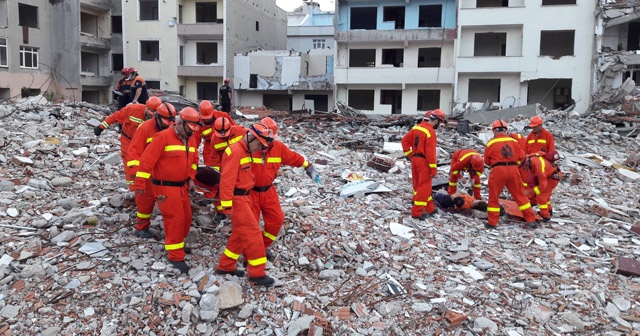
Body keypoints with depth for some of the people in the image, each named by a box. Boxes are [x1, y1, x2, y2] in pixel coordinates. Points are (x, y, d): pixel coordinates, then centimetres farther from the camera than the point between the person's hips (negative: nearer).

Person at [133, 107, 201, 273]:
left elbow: (194, 159, 22)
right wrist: (141, 183, -21)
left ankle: (178, 244, 37)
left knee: (186, 217, 15)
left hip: (182, 186, 8)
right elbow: (147, 159, -20)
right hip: (165, 187, -8)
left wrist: (191, 178, 10)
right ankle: (175, 256, 1)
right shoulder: (163, 137, -18)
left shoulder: (190, 139, 7)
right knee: (175, 219, -9)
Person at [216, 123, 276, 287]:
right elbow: (227, 180, -22)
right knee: (253, 233, -6)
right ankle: (257, 273, 2)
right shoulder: (235, 151, -19)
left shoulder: (245, 151, 13)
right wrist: (227, 204, -23)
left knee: (240, 234, 17)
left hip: (243, 198, 10)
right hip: (237, 200, -10)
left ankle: (225, 266, 28)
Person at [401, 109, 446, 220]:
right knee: (424, 187, 1)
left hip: (415, 159, 9)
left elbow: (405, 140, 11)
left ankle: (429, 208, 28)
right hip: (424, 161, -8)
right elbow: (430, 152, -21)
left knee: (418, 185, 14)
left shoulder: (416, 127, 7)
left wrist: (409, 154, 15)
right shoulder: (430, 132, -18)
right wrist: (433, 168, -16)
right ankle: (417, 212, 3)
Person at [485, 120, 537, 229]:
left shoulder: (491, 143, -1)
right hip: (513, 170, 3)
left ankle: (492, 222, 8)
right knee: (520, 195, 13)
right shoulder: (513, 141, 6)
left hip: (498, 171, -3)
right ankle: (531, 220, 17)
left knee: (494, 196, 8)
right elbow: (521, 156, 7)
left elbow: (487, 160, 5)